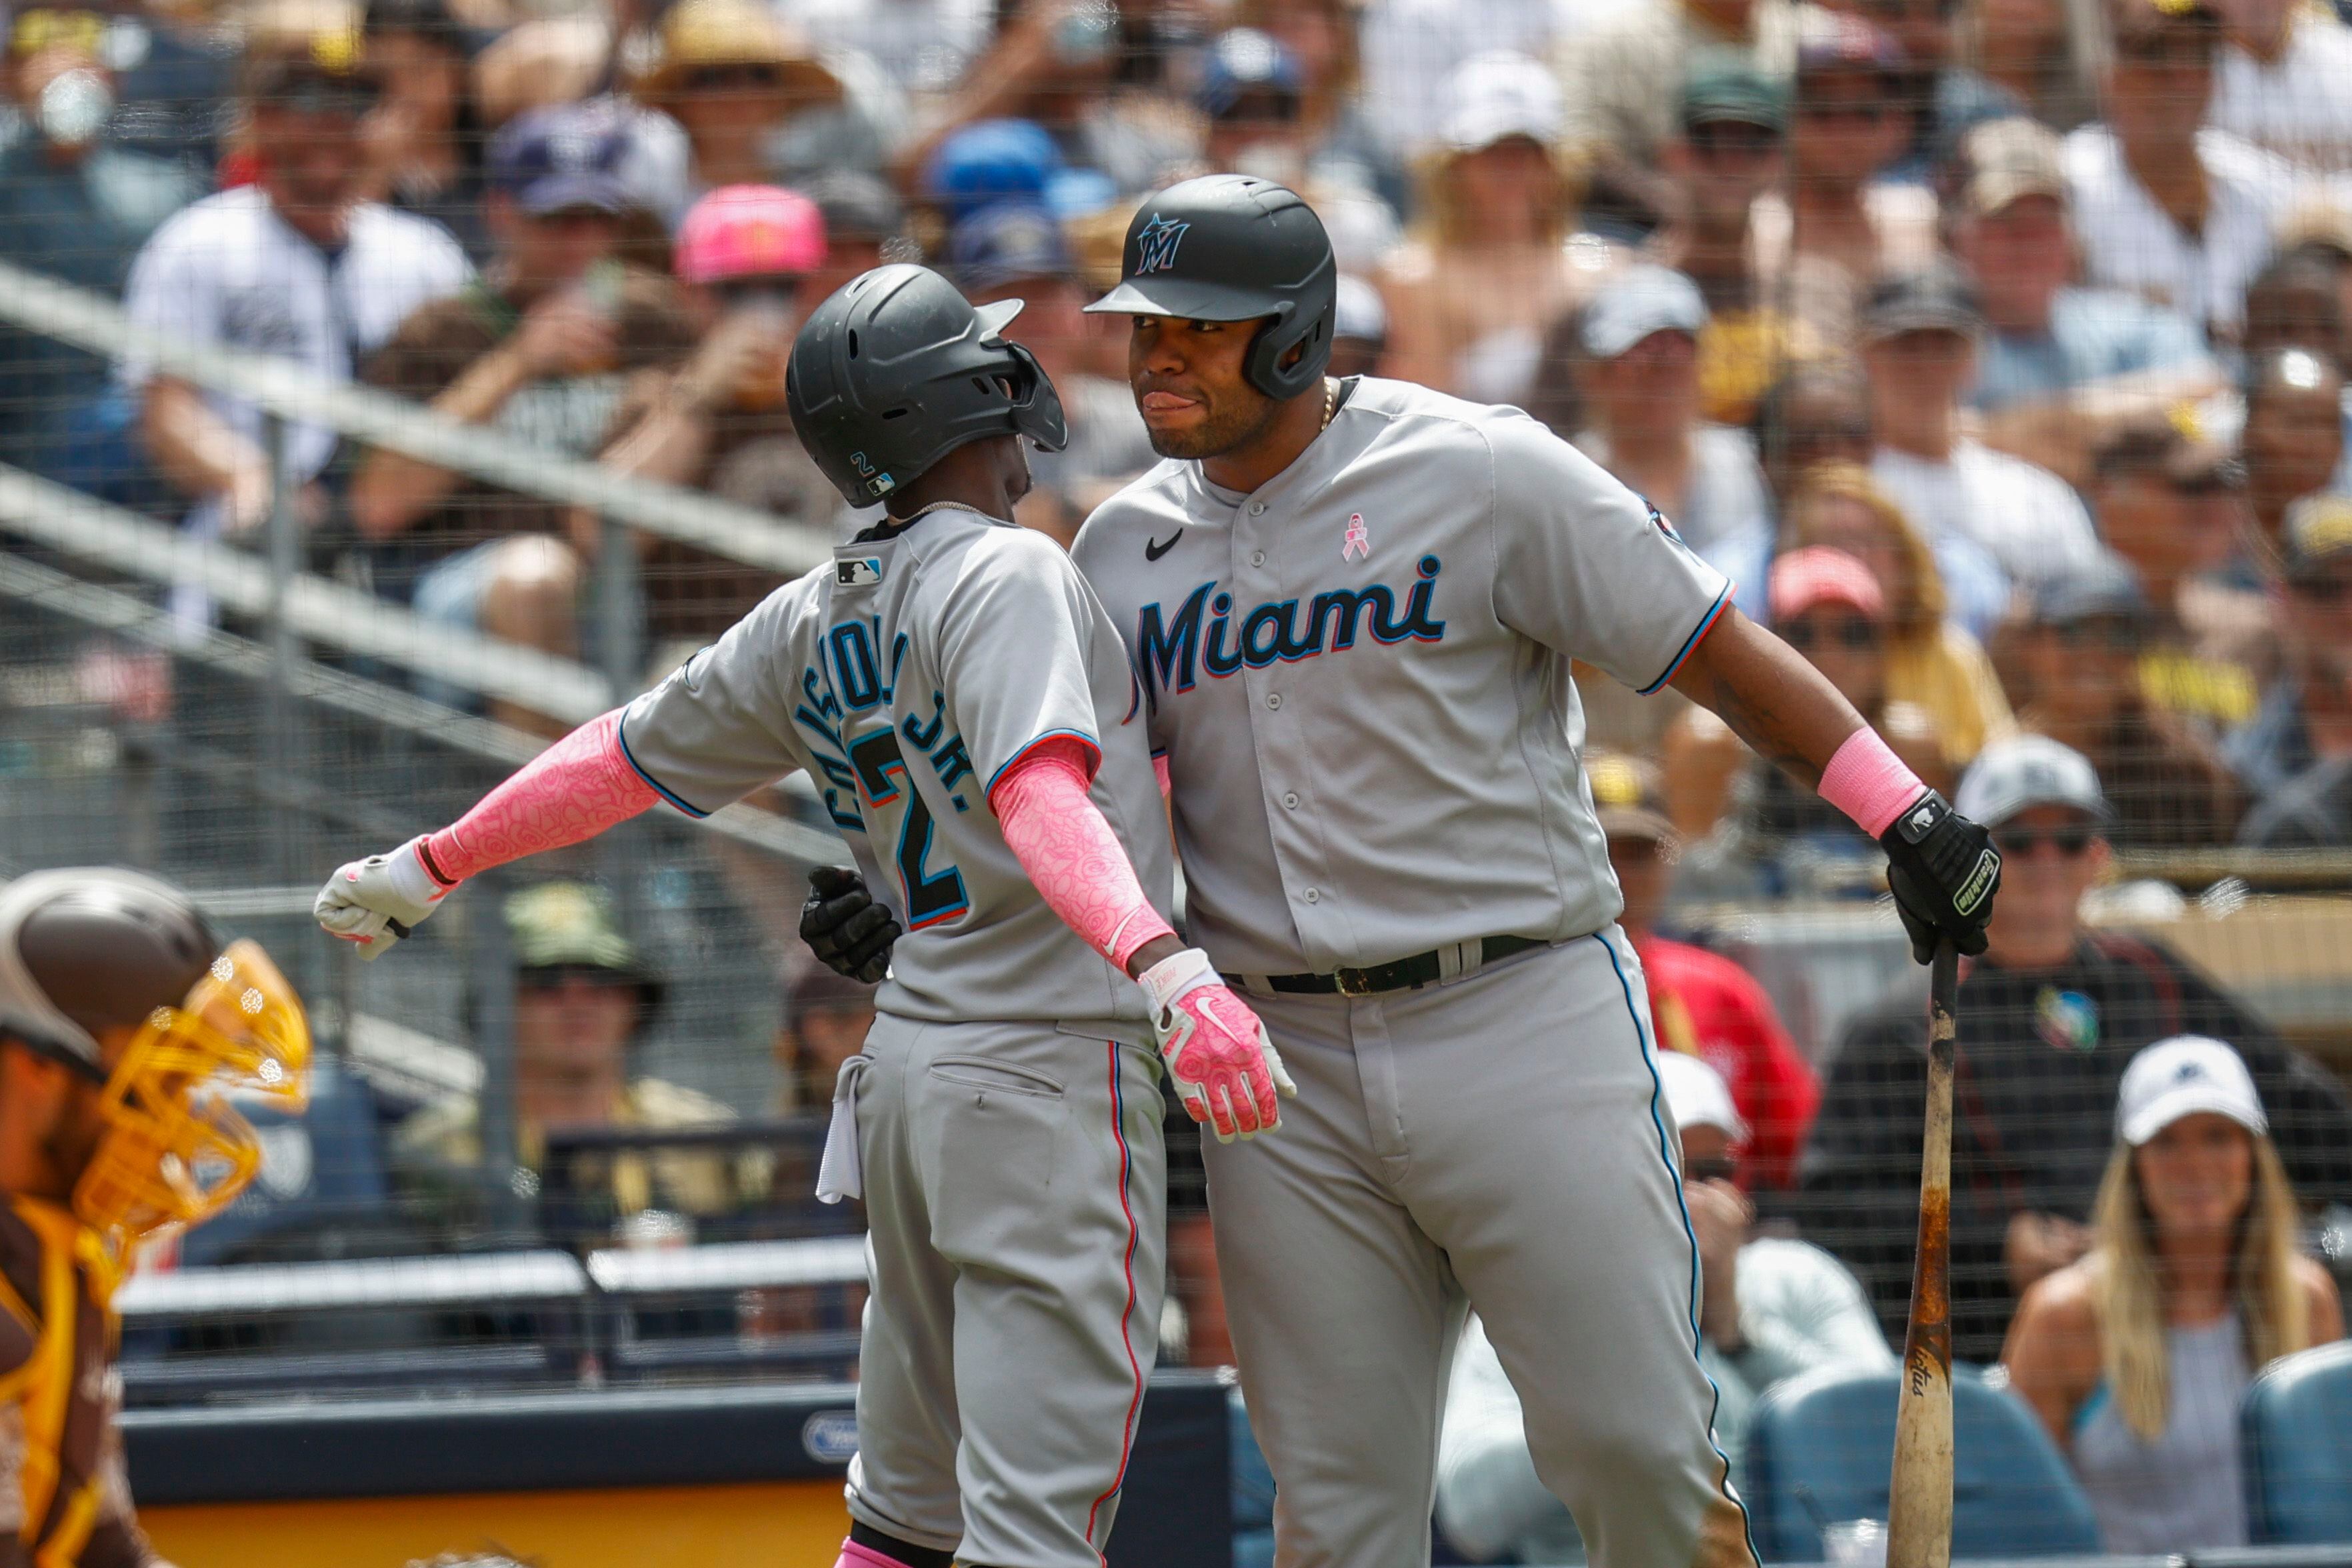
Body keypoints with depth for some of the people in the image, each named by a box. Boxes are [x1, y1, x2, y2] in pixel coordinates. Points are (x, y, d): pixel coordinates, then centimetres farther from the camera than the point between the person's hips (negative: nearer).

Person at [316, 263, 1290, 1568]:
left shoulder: (808, 625, 11)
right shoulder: (1003, 577, -12)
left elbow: (621, 760, 20)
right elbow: (1039, 798, -29)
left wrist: (429, 868, 34)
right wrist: (1166, 969, -44)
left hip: (906, 1064, 9)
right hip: (1048, 1072, -9)